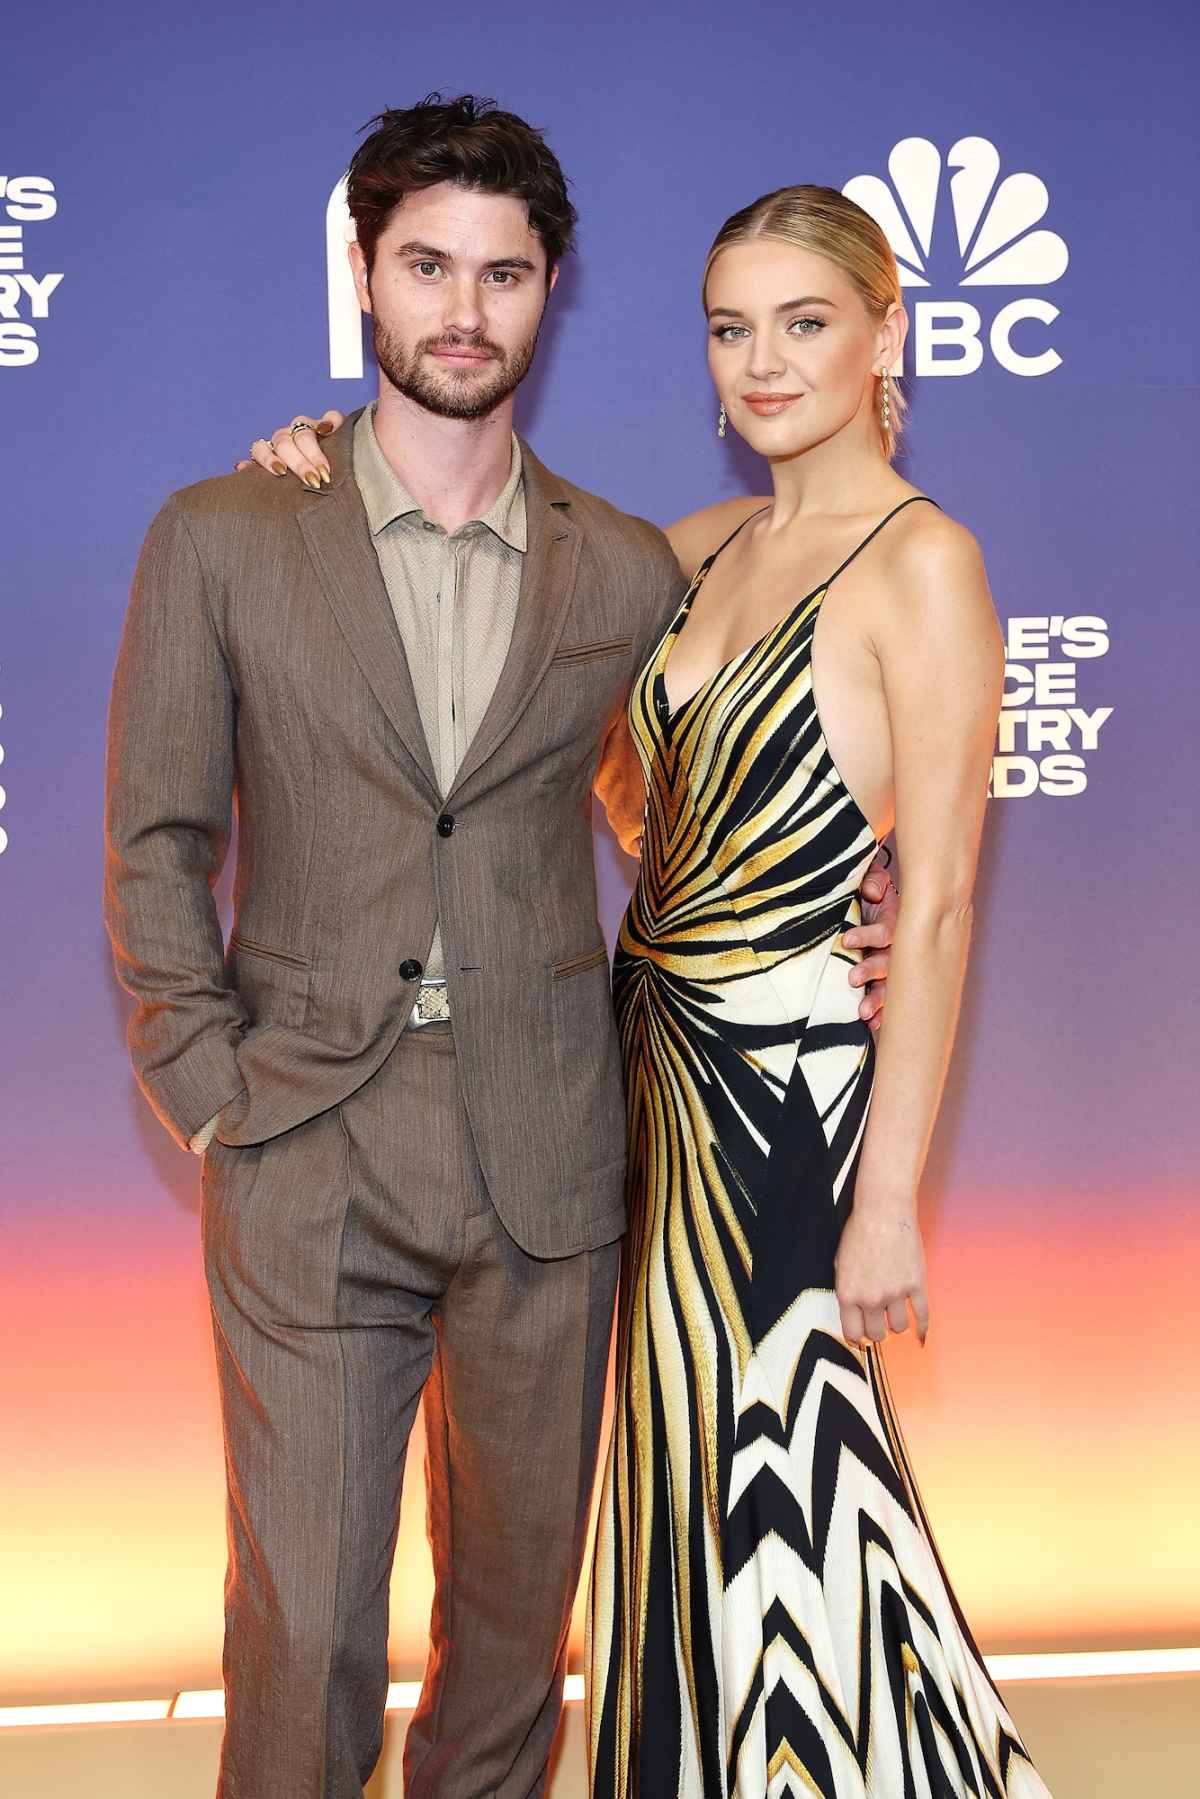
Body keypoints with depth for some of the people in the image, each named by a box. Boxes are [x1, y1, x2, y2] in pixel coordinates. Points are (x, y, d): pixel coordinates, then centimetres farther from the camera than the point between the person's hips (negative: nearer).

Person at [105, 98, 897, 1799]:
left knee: (521, 1595, 16)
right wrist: (210, 1098, -3)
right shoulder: (221, 539, 0)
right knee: (302, 1624, 4)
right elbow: (157, 846, 3)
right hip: (310, 1165, -1)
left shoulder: (631, 570, 5)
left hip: (549, 1165, 2)